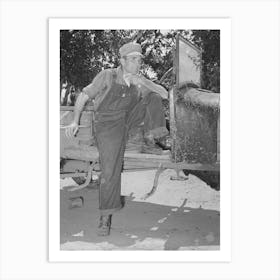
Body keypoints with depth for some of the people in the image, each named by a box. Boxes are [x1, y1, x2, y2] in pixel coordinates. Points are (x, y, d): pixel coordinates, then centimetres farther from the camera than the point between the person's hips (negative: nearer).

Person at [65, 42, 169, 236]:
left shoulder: (139, 82, 5)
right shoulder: (107, 76, -5)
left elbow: (164, 94, -5)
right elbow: (84, 96, -2)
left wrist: (140, 81, -16)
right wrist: (75, 122, -14)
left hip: (129, 118, 4)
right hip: (109, 124, -4)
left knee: (154, 96, -8)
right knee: (110, 168, -19)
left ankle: (152, 135, -3)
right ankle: (106, 216, -9)